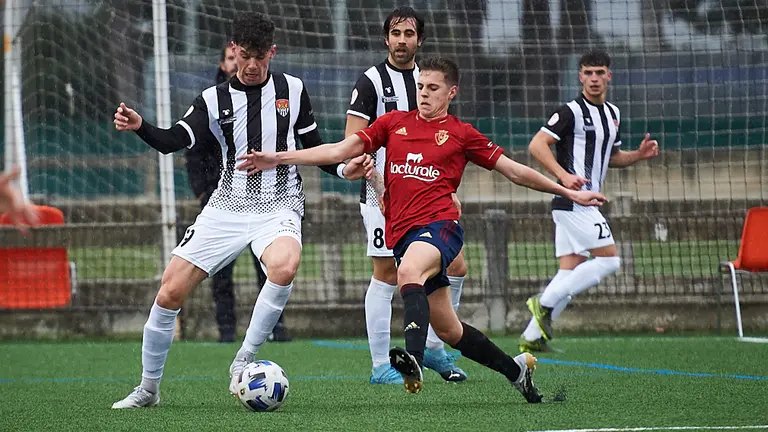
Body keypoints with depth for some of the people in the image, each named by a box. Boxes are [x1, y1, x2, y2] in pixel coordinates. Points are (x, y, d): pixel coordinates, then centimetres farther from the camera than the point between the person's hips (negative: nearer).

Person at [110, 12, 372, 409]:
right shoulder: (214, 100, 4)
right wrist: (139, 127, -25)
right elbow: (175, 140, -7)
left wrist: (344, 169, -4)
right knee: (171, 290, -6)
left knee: (284, 265, -36)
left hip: (279, 207, -2)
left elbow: (313, 146, 14)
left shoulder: (292, 90, 5)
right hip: (227, 208, 2)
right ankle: (148, 389, 12)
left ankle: (243, 362, -20)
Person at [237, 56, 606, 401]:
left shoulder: (461, 134, 8)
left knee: (408, 272, -38)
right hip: (402, 233, 5)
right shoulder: (394, 123, 15)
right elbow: (341, 150, 11)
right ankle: (516, 369, 29)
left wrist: (569, 193, 11)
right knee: (447, 329, 9)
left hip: (440, 225, -5)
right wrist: (278, 158, 4)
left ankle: (414, 360, -56)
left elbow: (514, 171, 12)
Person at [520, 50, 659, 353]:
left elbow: (612, 156, 30)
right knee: (609, 260, -13)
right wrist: (564, 176, -25)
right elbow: (537, 145, -14)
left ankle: (531, 337, 6)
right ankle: (545, 304, -9)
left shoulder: (613, 114, 18)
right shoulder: (571, 112, -9)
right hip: (573, 201, -9)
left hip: (584, 203, 9)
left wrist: (639, 155, 11)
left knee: (571, 272, 5)